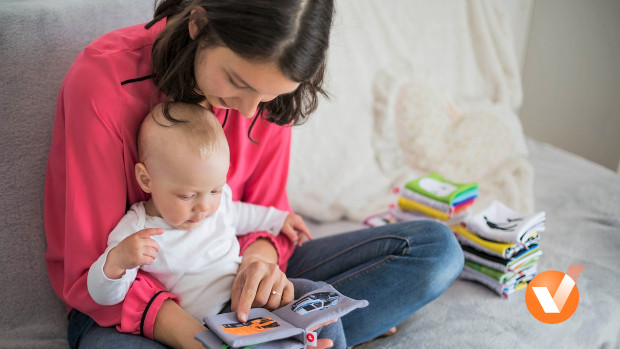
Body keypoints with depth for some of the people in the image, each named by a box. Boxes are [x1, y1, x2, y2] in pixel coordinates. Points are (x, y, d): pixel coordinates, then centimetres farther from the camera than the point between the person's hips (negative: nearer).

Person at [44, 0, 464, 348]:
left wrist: (261, 255, -25)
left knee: (436, 245, -7)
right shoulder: (103, 80, -22)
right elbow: (91, 271, -20)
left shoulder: (265, 86, -9)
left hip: (230, 276, 4)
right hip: (129, 302, -3)